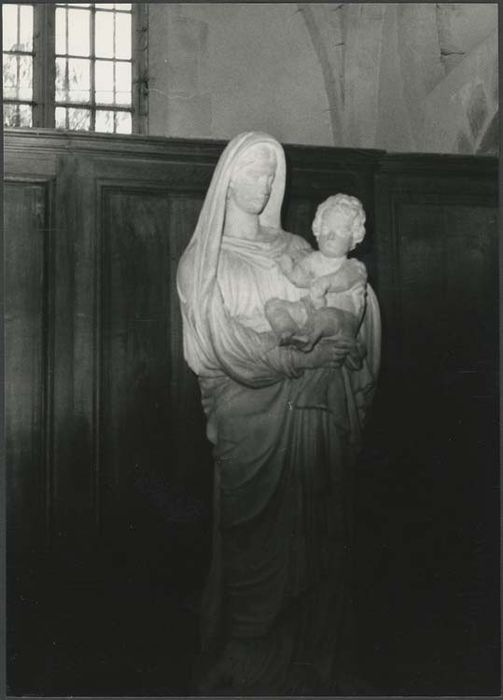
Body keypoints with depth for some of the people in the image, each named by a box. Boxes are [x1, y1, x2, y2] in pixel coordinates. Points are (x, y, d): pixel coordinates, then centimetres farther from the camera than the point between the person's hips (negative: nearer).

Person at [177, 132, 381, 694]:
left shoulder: (296, 251, 16)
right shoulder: (202, 260, 5)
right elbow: (224, 343, -7)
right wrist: (303, 356, -15)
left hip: (313, 414, 4)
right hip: (252, 414, -3)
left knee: (314, 539, 4)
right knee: (256, 545, -1)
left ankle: (308, 661, 19)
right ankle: (245, 670, 15)